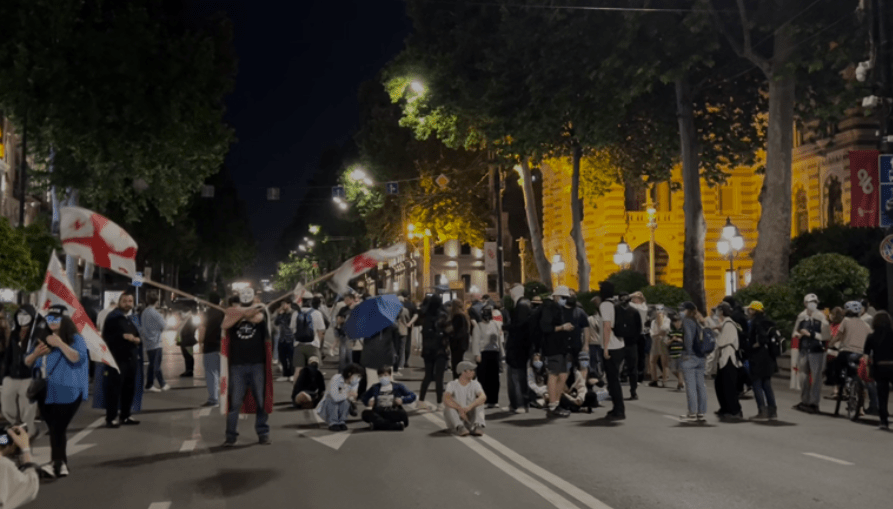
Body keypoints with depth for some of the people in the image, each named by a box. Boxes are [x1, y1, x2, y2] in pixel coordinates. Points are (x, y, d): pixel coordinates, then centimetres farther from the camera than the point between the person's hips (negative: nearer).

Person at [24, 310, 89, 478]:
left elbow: (78, 358, -18)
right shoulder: (43, 339, 16)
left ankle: (57, 464, -19)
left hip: (66, 392, -6)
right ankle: (62, 464, 11)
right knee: (54, 429, 7)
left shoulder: (75, 338, -2)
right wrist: (36, 354, -5)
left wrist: (60, 343, -24)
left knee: (58, 428, -16)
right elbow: (27, 363, 17)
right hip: (46, 392, 6)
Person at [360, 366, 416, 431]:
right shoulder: (375, 387, 21)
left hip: (394, 412, -2)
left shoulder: (398, 387, 14)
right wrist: (368, 402, 7)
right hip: (378, 413, 2)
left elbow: (412, 396, 11)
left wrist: (402, 400, -8)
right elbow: (364, 397, 31)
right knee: (366, 413, -32)